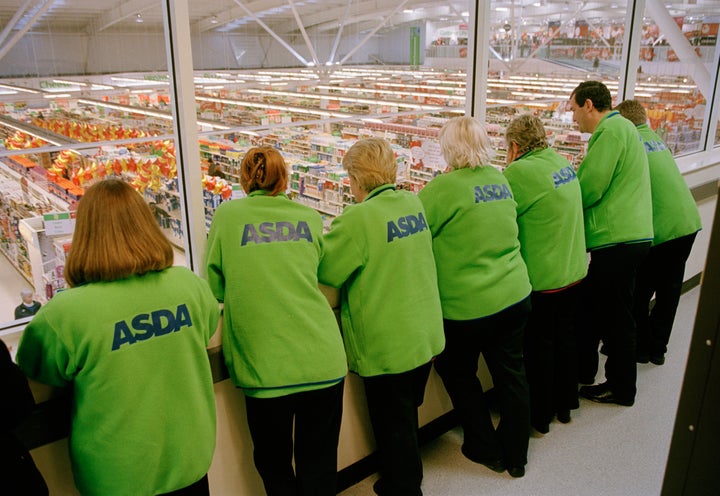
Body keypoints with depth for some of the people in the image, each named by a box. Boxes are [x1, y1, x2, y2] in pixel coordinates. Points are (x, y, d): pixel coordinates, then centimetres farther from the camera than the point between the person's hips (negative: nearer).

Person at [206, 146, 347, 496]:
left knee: (274, 466, 21)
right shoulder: (310, 218, 7)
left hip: (266, 368, -2)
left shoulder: (226, 216, 1)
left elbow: (215, 288, 9)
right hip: (323, 361, 2)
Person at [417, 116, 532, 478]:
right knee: (511, 375, 16)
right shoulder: (500, 179, 4)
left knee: (458, 374, 18)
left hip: (467, 305, -6)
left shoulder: (443, 187, -17)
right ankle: (516, 456, 32)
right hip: (514, 295, 6)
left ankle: (487, 449, 31)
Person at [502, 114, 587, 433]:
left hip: (542, 278, -8)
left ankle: (538, 418, 24)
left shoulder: (521, 171, -21)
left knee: (538, 347, 8)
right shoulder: (563, 163, 4)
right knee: (564, 338, 21)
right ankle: (564, 404, 39)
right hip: (574, 271, 8)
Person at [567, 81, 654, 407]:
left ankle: (621, 388, 18)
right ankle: (583, 371, 32)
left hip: (618, 239, -10)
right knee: (591, 307, 19)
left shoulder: (611, 130, -13)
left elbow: (589, 187, -18)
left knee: (615, 318, 3)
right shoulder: (621, 127, 19)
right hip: (628, 235, 10)